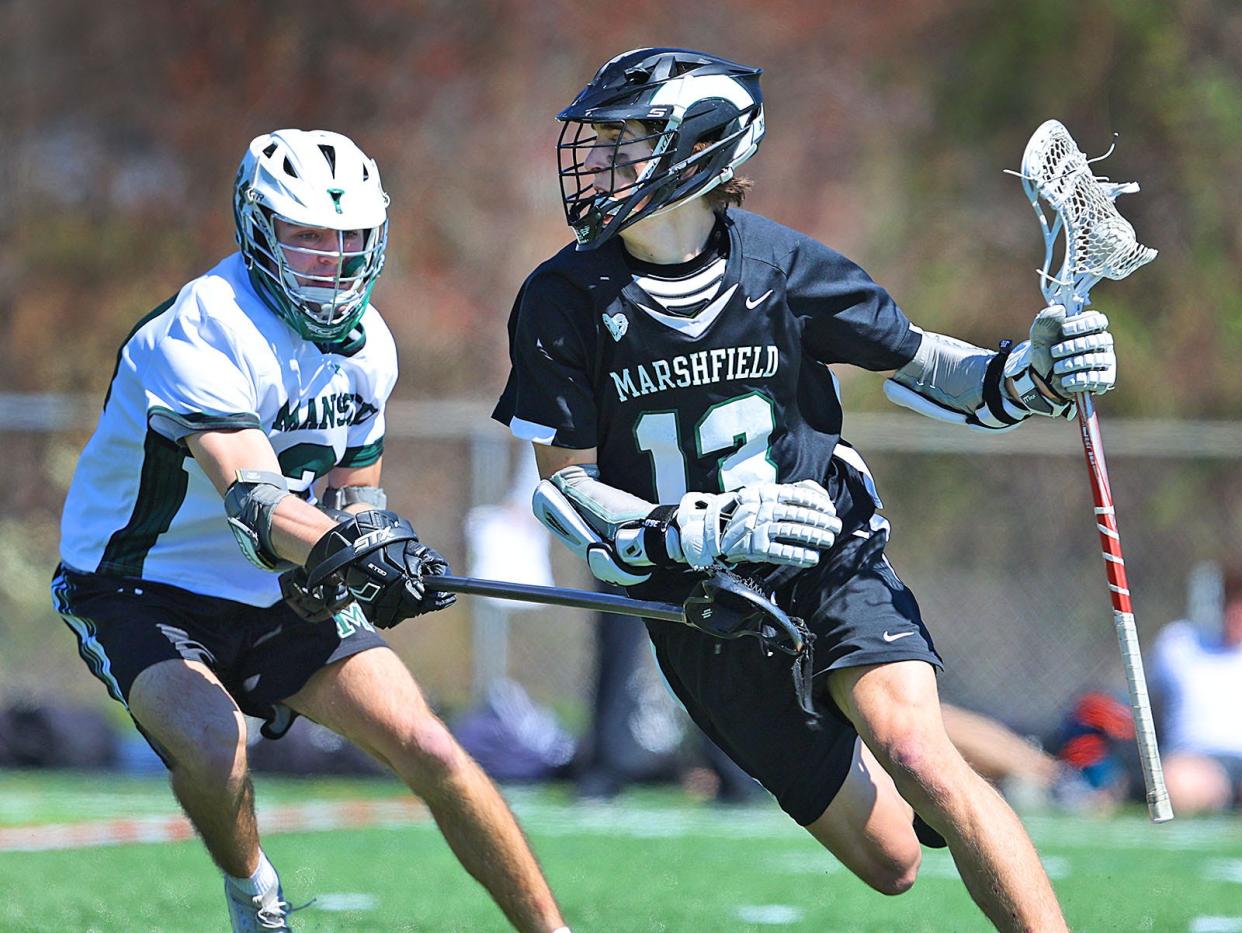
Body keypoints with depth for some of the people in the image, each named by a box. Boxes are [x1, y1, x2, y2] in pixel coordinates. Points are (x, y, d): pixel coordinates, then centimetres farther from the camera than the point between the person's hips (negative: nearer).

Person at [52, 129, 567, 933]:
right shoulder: (200, 333, -26)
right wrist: (341, 549, -58)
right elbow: (251, 499, -40)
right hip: (141, 592, -6)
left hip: (280, 594, 6)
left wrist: (383, 540, -12)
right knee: (214, 745, -33)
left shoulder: (365, 344, -1)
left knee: (429, 751, -10)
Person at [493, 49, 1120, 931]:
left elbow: (918, 364, 4)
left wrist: (1031, 374, -16)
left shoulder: (779, 264, -9)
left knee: (917, 756, -29)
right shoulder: (564, 302, -11)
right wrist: (704, 529, -25)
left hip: (830, 564, -1)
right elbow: (565, 488, -9)